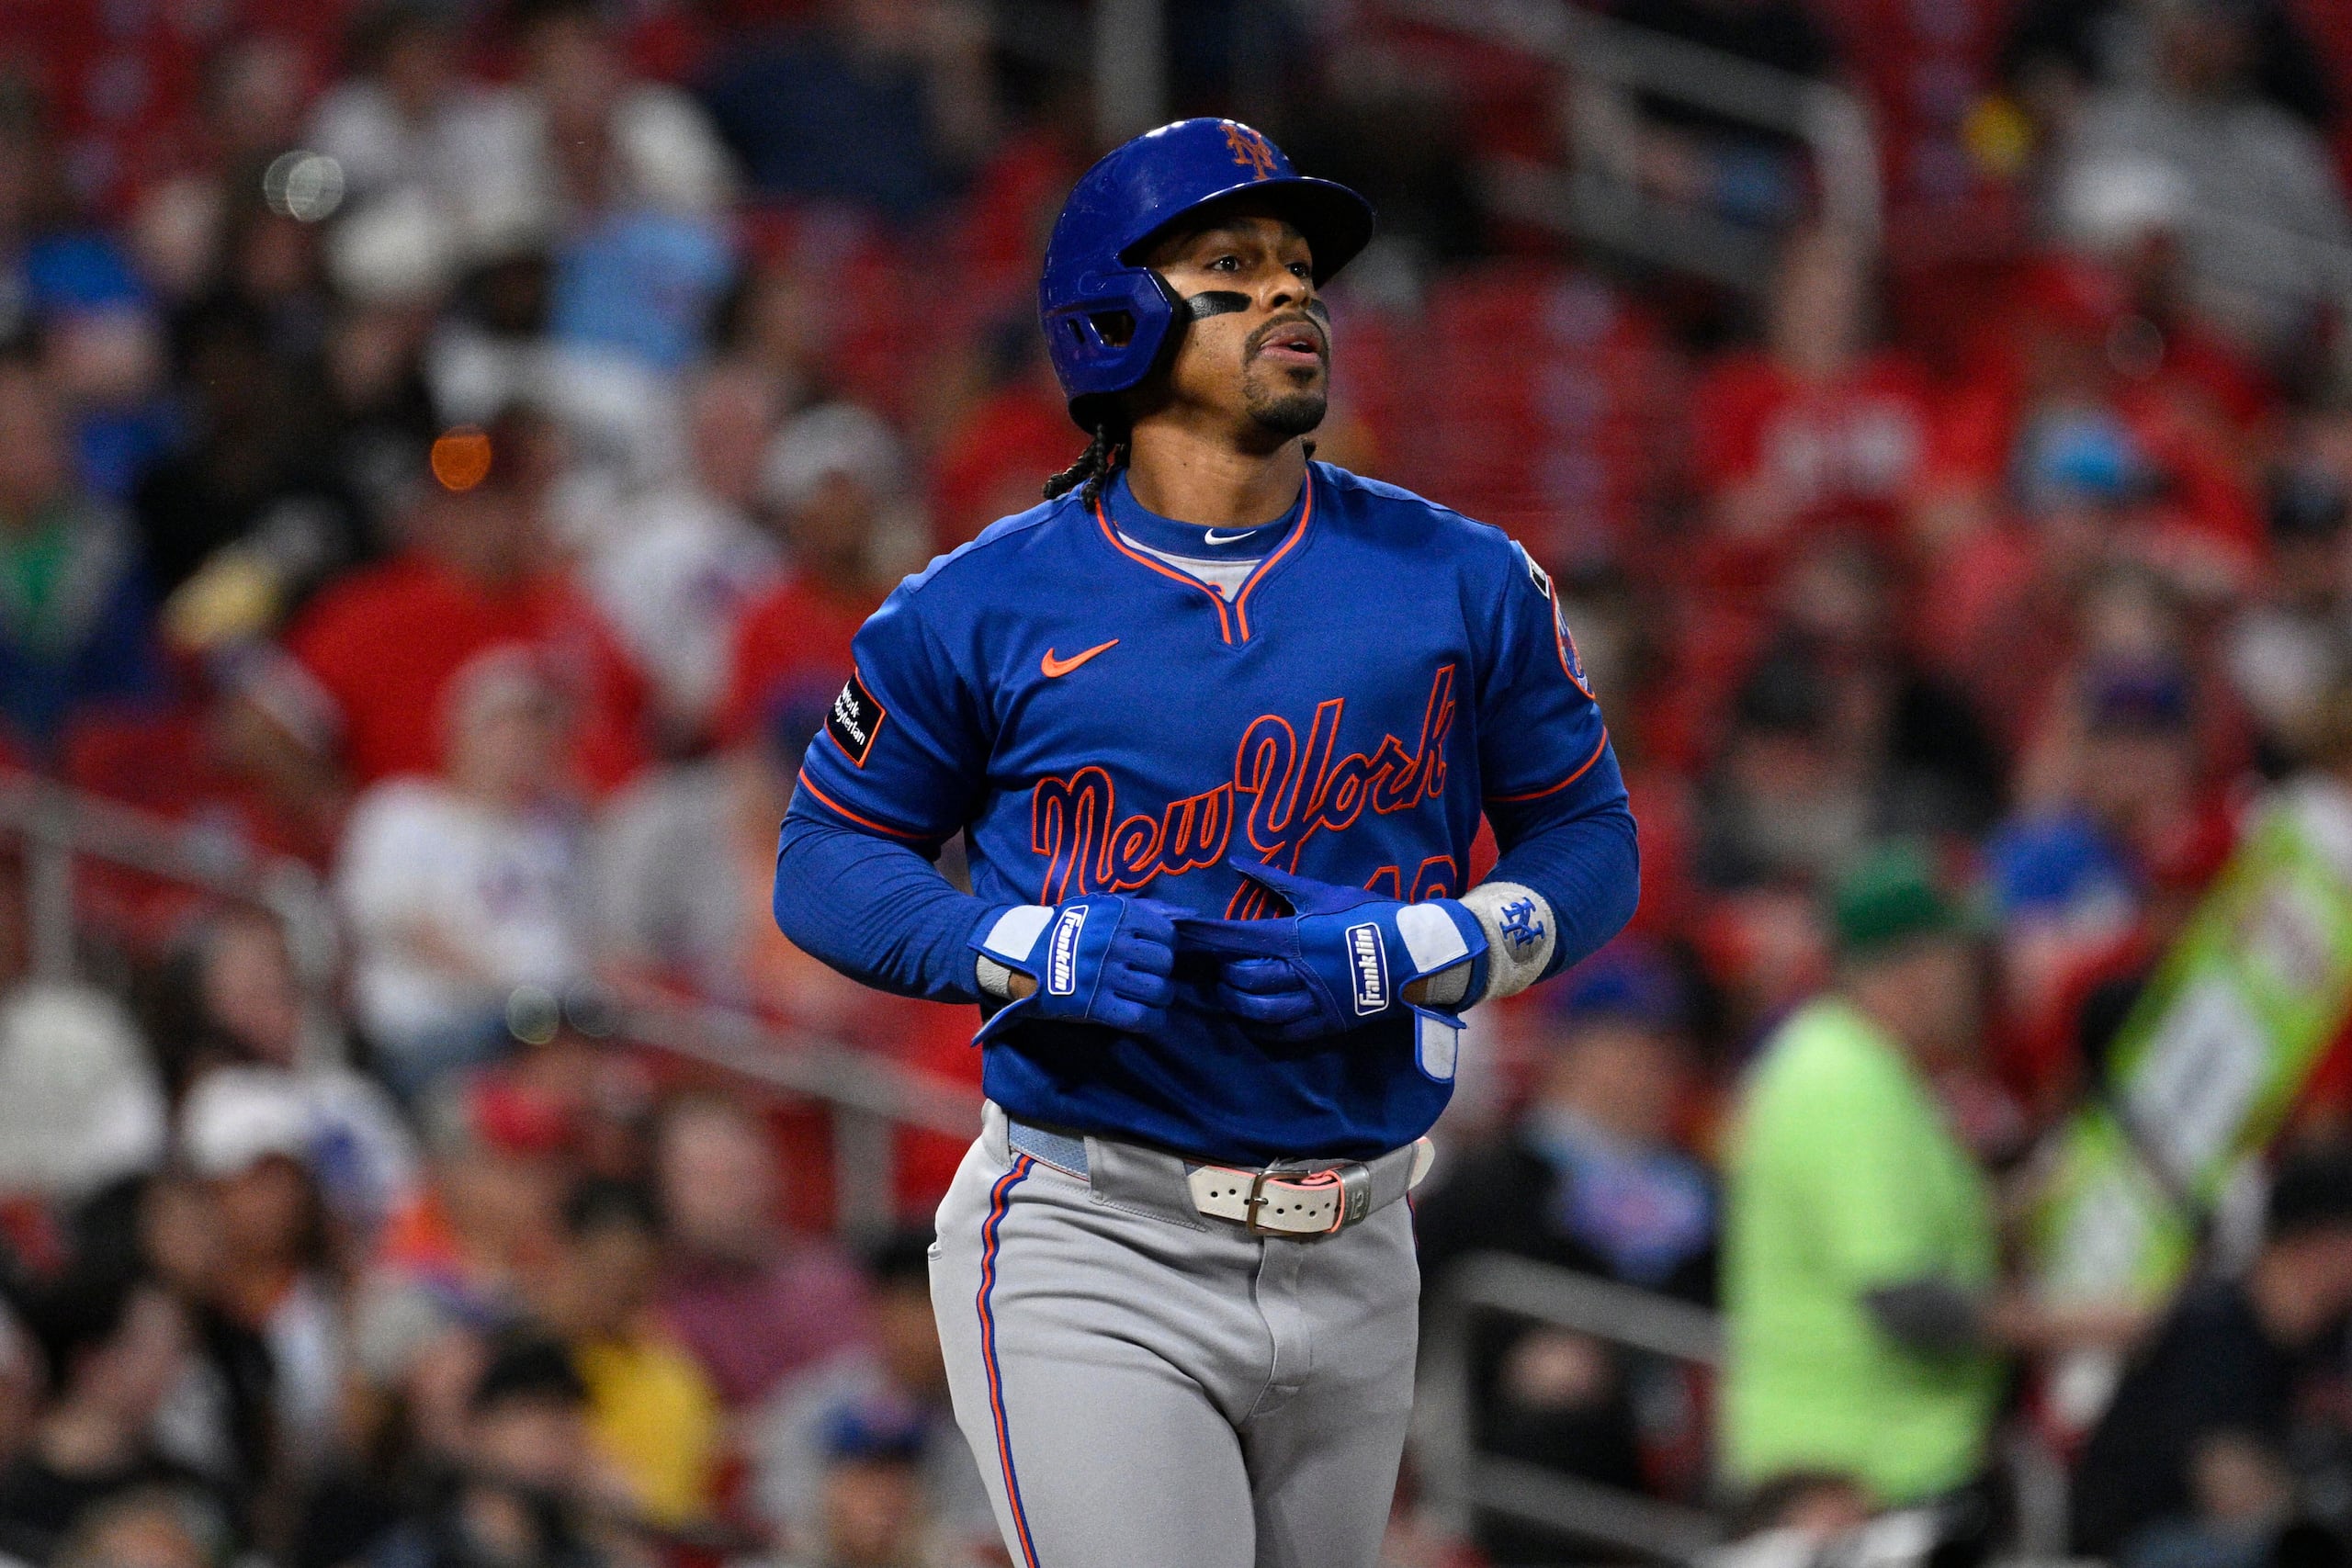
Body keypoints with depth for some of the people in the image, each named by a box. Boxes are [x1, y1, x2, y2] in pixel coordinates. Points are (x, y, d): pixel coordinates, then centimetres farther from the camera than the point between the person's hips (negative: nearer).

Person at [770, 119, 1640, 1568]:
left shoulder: (1460, 582, 4)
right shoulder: (984, 610, -2)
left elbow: (1589, 846, 10)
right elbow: (829, 858, 5)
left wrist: (1400, 954, -10)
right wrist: (1036, 951, -14)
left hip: (1355, 1270, 4)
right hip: (1094, 1268, -4)